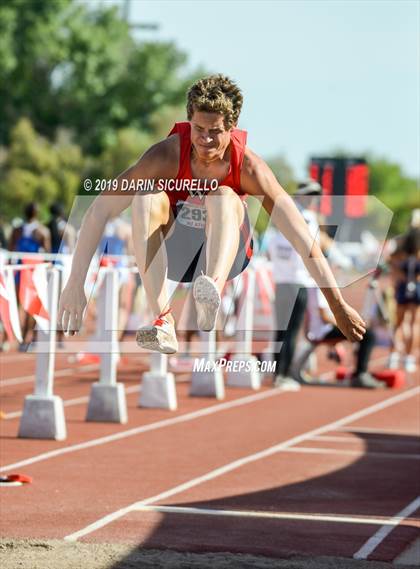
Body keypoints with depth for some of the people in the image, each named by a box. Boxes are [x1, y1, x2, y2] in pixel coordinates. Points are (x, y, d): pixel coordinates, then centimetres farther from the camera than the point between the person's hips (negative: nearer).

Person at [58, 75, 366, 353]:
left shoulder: (248, 167, -23)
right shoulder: (168, 155, -23)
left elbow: (303, 239, -21)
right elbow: (99, 212, -23)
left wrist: (339, 306, -21)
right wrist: (75, 284, -27)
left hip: (226, 253, -1)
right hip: (172, 255, 1)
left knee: (224, 198, -33)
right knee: (146, 198, -32)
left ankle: (212, 297, -62)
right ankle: (163, 321, -42)